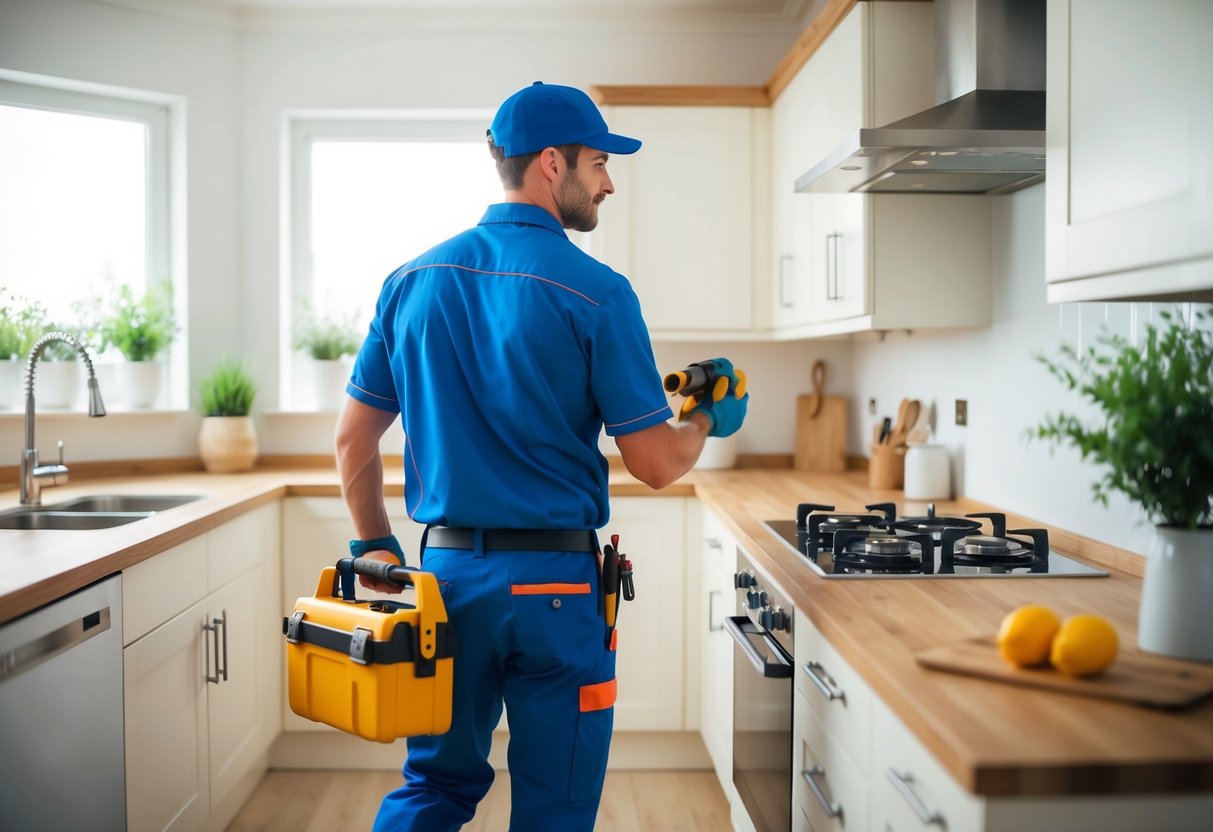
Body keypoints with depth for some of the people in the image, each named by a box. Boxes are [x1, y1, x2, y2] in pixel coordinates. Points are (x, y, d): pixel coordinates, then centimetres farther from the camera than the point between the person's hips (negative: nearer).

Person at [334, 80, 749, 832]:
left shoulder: (414, 281, 3)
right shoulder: (595, 292, -11)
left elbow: (353, 438, 7)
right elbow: (656, 465, -9)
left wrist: (376, 547, 19)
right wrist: (710, 421, 11)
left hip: (447, 569, 5)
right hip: (554, 581, -4)